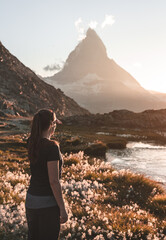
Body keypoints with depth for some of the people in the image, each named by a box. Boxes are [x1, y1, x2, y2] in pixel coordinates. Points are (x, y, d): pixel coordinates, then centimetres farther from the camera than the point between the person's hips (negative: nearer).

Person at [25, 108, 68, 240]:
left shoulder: (32, 143, 1)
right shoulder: (52, 146, -20)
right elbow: (53, 181, -21)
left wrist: (54, 121, 21)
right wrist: (63, 209, -15)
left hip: (30, 200, 7)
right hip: (47, 203, -7)